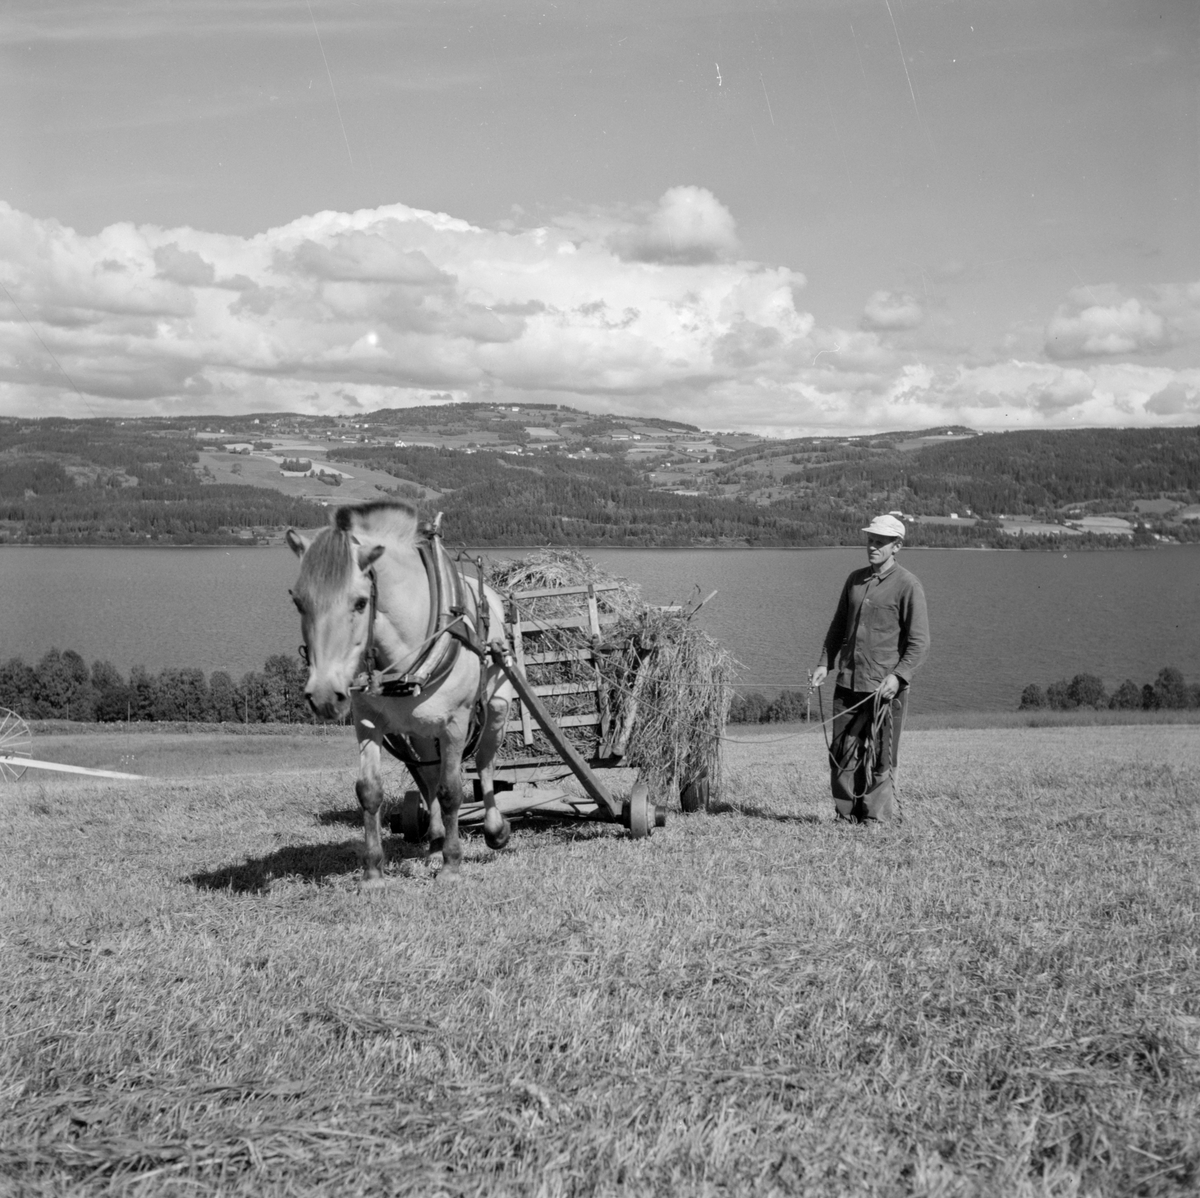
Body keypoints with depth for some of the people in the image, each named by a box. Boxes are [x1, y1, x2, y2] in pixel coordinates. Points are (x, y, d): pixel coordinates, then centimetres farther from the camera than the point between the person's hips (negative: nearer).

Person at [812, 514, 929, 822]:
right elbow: (838, 626, 22)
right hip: (848, 681, 6)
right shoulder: (855, 579, 13)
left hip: (885, 687, -5)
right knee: (842, 753, 5)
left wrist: (898, 676, -19)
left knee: (879, 759, -2)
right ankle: (846, 817, 13)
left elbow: (919, 642, -8)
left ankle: (878, 818, 7)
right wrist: (825, 663, 10)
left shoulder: (907, 586, -5)